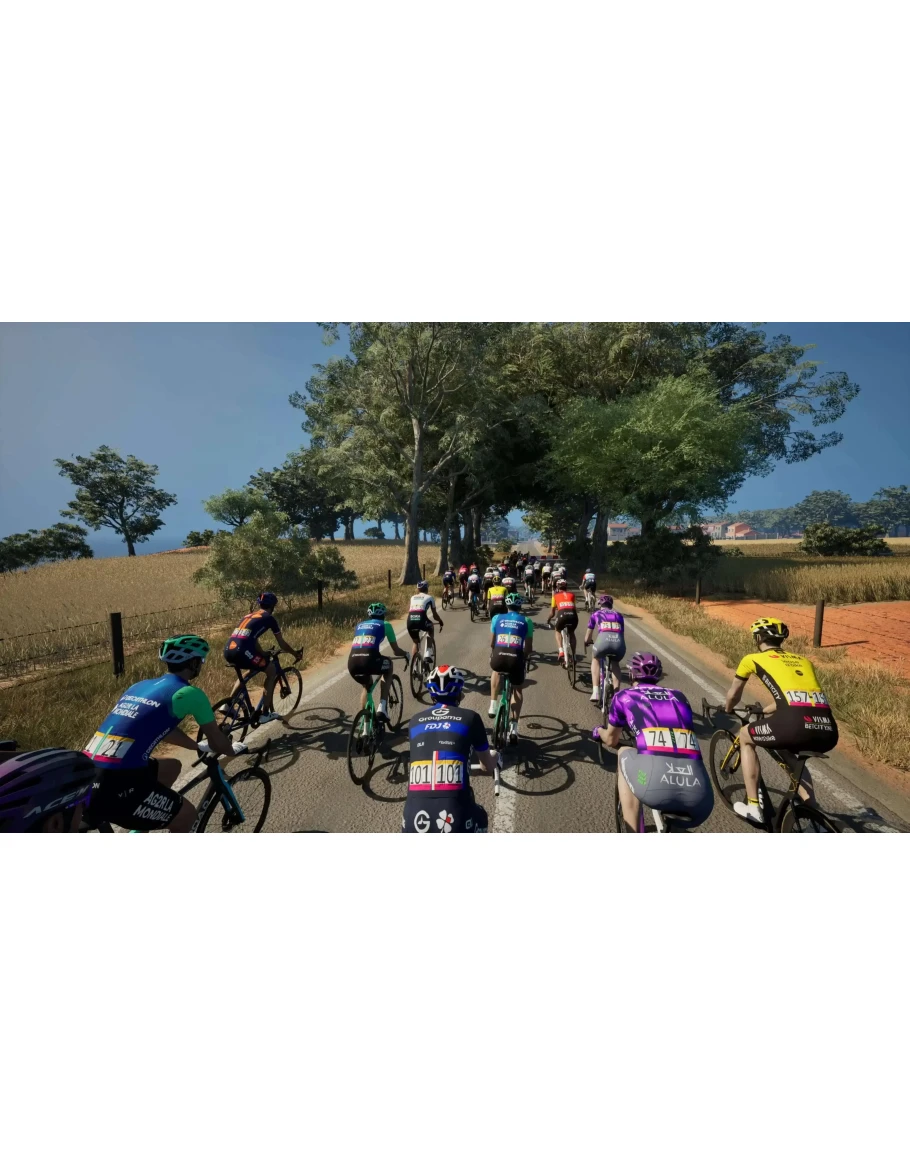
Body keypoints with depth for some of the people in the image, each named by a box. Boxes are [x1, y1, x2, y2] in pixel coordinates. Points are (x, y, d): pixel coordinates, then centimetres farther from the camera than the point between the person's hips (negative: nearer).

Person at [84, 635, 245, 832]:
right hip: (115, 786, -8)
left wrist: (199, 746, 44)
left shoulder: (140, 685, 17)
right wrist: (232, 750, 28)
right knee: (187, 815, 13)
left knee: (172, 767, 28)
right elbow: (217, 740, 6)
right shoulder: (188, 693, -6)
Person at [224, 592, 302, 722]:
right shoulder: (269, 617, 8)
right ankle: (265, 713, 11)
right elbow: (282, 644, 14)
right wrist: (295, 653, 31)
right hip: (241, 651, -8)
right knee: (272, 671, 11)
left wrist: (264, 655, 51)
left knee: (246, 672, 36)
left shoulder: (249, 615, 28)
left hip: (228, 651, 8)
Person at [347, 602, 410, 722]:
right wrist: (406, 654, 44)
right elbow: (396, 651, 22)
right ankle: (382, 708, 17)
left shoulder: (359, 625, 30)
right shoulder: (384, 625, 18)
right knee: (388, 666, 29)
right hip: (369, 660, -5)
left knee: (367, 686, 35)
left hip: (352, 663, 5)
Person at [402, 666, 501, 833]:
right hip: (456, 820, -1)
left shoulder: (415, 721, 13)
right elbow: (489, 766, 23)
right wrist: (495, 757, 47)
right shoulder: (469, 718, 7)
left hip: (415, 820, 1)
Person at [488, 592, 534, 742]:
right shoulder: (526, 621, 15)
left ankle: (493, 706, 30)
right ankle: (514, 727, 19)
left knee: (496, 671, 38)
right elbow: (528, 648, 14)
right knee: (517, 690, 26)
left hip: (499, 657, 1)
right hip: (516, 659, 0)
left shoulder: (497, 618, 17)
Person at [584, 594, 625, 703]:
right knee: (615, 663, 35)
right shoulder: (618, 614, 32)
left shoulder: (596, 614, 27)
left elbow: (588, 637, 36)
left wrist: (586, 643, 58)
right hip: (619, 642, 2)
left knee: (595, 659, 31)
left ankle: (595, 692, 20)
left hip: (604, 639, -2)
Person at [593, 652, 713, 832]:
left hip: (653, 782, -4)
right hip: (699, 795, 4)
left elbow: (611, 741, 36)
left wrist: (599, 732, 60)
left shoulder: (624, 696, 20)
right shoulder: (678, 696, 28)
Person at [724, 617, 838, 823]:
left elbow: (733, 696, 29)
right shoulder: (803, 660, 30)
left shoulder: (752, 659, 16)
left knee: (745, 736, 24)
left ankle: (753, 807, 22)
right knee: (792, 751, 39)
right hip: (828, 732, 6)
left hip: (796, 725, -6)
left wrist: (727, 710, 52)